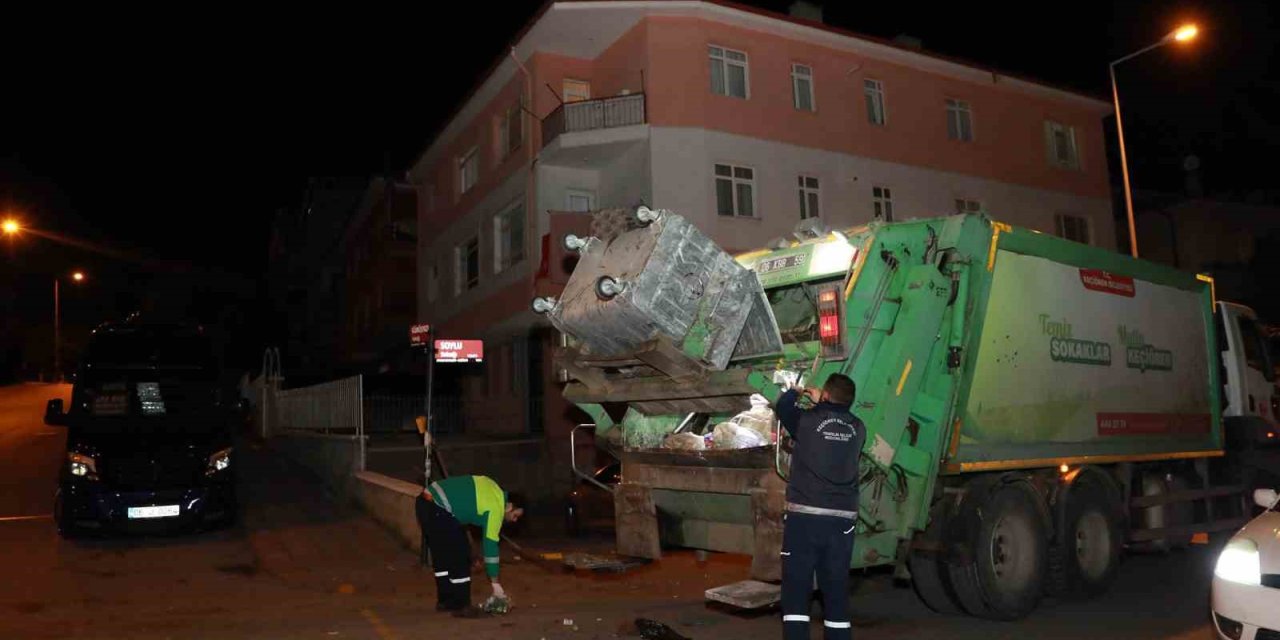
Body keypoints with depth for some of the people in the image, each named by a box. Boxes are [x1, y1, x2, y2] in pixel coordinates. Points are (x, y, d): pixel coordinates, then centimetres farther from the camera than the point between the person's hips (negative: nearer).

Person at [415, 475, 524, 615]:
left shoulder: (493, 489, 16)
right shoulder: (495, 509, -9)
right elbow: (490, 546, -8)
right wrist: (496, 584, -2)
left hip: (425, 501, 10)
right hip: (437, 510, -10)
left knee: (442, 555, 18)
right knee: (459, 556, -2)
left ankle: (445, 601, 26)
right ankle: (460, 605, 4)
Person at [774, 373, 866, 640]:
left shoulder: (807, 420, -2)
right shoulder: (858, 429, 8)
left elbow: (783, 405, 19)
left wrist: (797, 392, 38)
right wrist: (820, 404, 40)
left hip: (804, 516, -4)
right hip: (842, 519, 4)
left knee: (796, 590, 1)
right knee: (837, 593, 11)